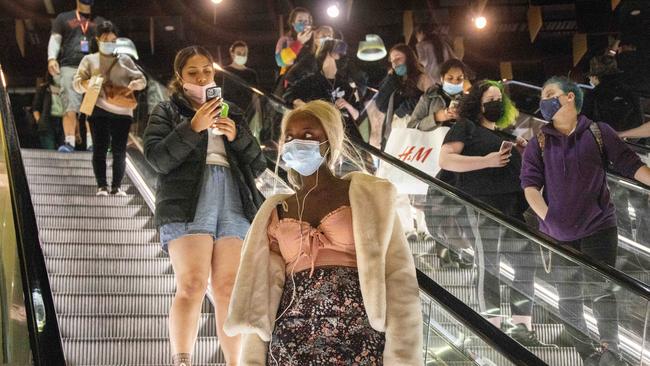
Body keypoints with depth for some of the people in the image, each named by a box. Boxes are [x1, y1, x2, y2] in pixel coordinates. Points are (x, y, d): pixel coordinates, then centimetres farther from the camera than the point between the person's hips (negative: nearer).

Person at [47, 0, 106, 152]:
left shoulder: (100, 22, 23)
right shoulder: (64, 18, 20)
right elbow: (55, 39, 12)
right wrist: (52, 58, -6)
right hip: (70, 67, -1)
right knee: (70, 107, -12)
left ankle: (92, 143, -13)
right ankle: (69, 142, -15)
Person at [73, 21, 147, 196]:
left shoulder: (124, 59, 16)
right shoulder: (89, 60, 13)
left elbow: (142, 80, 13)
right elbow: (76, 83, 6)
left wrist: (132, 85, -10)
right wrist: (86, 84, -17)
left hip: (122, 111, 1)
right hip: (99, 110, -1)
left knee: (119, 150, -2)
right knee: (100, 148, -5)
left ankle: (117, 186, 3)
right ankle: (102, 186, -2)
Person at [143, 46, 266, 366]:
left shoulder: (230, 114, 27)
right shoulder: (167, 112, 17)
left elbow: (258, 165, 18)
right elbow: (157, 158, -2)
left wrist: (237, 136, 0)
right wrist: (192, 128, -12)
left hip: (234, 205, 3)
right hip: (188, 205, -3)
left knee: (230, 289, -7)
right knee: (191, 286, -18)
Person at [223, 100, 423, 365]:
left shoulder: (368, 196, 5)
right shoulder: (276, 213, 14)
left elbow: (398, 278, -1)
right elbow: (261, 295, 11)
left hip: (359, 340, -2)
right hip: (291, 343, 2)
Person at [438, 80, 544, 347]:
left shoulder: (506, 134, 24)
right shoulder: (465, 127, 3)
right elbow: (446, 160, -10)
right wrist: (486, 161, -17)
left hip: (516, 207, 7)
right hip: (484, 204, -7)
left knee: (527, 263, 3)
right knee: (489, 267, -5)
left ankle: (521, 327, 8)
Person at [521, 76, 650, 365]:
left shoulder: (598, 133, 1)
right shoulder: (538, 144, 5)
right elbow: (529, 184, -3)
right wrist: (548, 218, -17)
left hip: (598, 228, -2)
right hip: (557, 233, 2)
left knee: (602, 292, -2)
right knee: (568, 298, 7)